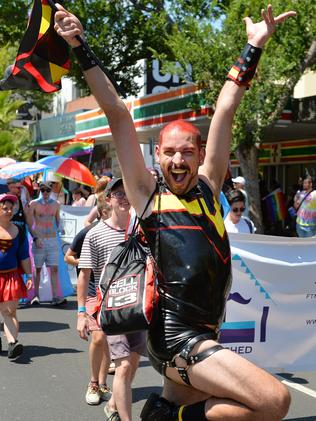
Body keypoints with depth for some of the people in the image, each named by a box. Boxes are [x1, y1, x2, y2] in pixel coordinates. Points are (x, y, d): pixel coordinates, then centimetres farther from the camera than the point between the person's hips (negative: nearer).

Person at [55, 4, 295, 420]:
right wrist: (80, 49, 1)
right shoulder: (147, 194, 0)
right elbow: (118, 114, -1)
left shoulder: (207, 188, 9)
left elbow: (225, 110, 11)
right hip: (175, 338, -6)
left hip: (203, 339, 6)